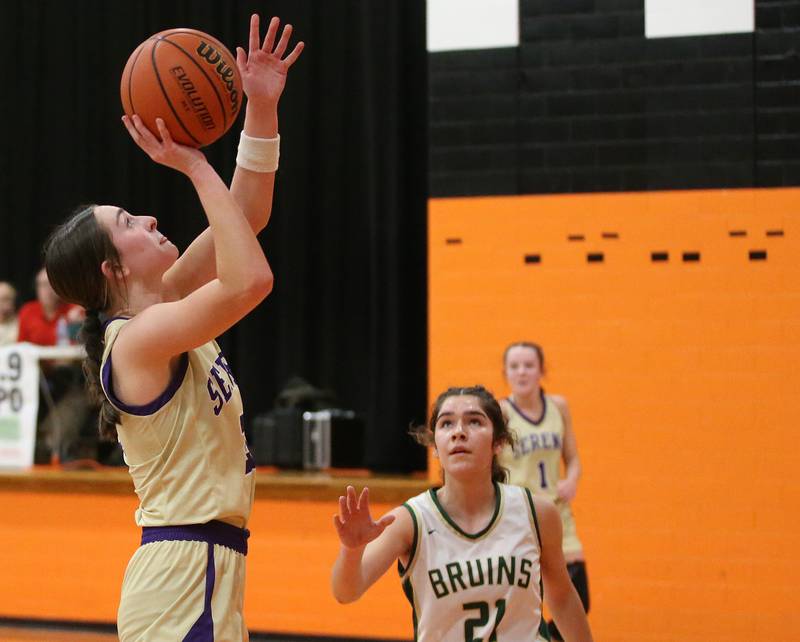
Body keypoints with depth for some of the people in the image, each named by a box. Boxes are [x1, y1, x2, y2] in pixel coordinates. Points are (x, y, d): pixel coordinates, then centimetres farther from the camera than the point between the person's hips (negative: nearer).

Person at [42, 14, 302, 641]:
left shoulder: (165, 303, 11)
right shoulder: (137, 336, -15)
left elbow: (247, 218, 14)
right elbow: (251, 279, -28)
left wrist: (262, 107, 5)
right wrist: (195, 168, -19)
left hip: (206, 571, 10)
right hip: (182, 573, -10)